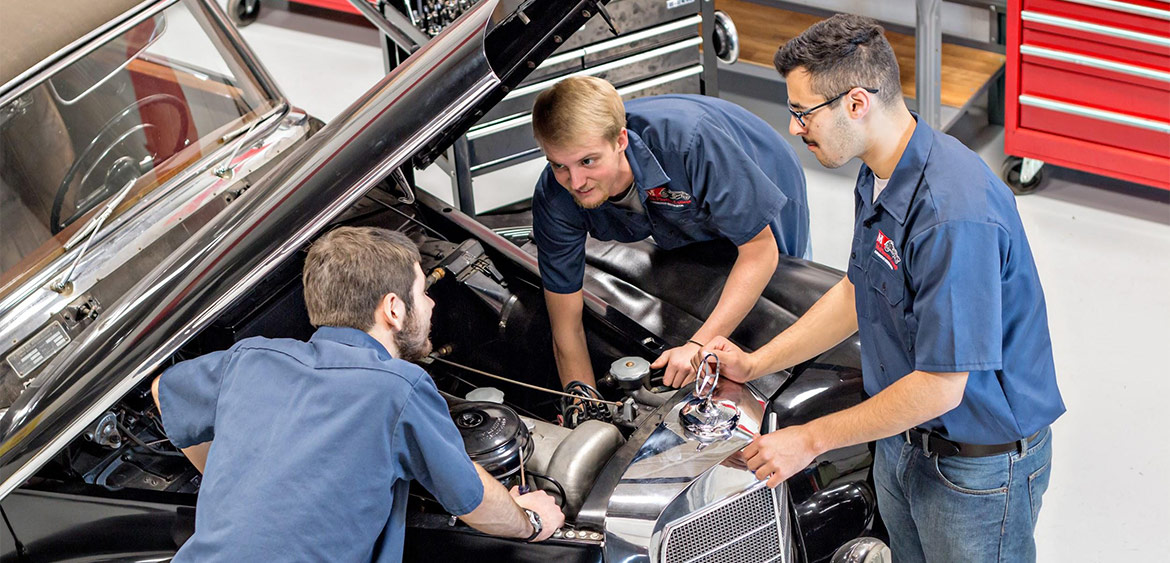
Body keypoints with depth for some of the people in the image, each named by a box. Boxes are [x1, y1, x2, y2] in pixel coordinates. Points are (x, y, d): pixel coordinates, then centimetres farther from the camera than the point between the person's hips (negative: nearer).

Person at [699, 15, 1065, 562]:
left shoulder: (955, 215, -33)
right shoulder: (879, 176, -1)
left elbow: (941, 387, -30)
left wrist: (810, 439, -21)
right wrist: (754, 363, 10)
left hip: (979, 463, -9)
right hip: (902, 441, 9)